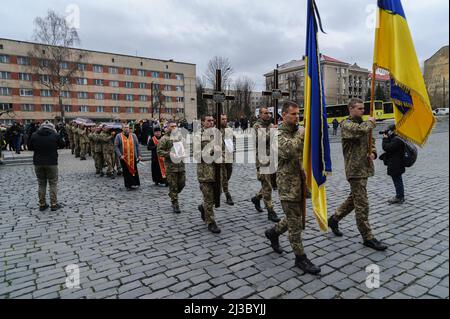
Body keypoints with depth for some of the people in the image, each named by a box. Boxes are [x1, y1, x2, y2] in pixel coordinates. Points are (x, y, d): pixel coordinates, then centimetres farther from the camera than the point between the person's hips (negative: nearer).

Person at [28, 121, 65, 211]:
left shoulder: (34, 135, 0)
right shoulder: (55, 135, -7)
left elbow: (29, 147, 8)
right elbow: (62, 145, 5)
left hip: (38, 163, 3)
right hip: (52, 163, -3)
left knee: (41, 184, 12)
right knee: (53, 184, 5)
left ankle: (42, 204, 17)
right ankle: (54, 204, 4)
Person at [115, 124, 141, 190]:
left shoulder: (133, 135, 8)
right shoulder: (118, 136, 2)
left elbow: (137, 146, 9)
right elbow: (116, 147, -1)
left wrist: (139, 155, 2)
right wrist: (120, 155, -13)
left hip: (133, 157, 1)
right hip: (124, 157, -1)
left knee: (134, 170, 3)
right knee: (126, 172, 3)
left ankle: (134, 183, 14)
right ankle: (128, 185, 12)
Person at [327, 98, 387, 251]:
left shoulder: (363, 123, 15)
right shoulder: (346, 124, -11)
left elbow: (371, 140, 23)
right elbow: (360, 130, -31)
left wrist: (373, 152, 2)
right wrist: (371, 122, -10)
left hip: (364, 168, 9)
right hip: (355, 169, -9)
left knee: (354, 198, 19)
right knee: (362, 204, -3)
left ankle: (334, 219, 34)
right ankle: (368, 237, 8)